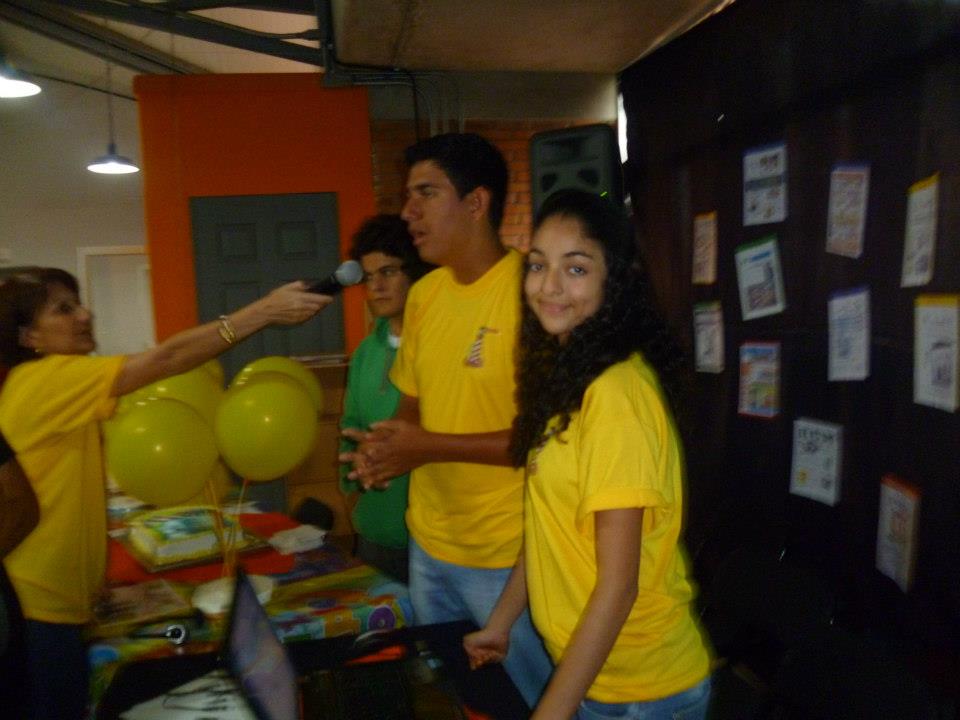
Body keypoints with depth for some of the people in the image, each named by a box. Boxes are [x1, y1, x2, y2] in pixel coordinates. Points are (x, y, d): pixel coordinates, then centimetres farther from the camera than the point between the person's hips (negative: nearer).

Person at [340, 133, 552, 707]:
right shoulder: (424, 294, 5)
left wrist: (430, 447, -20)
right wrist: (389, 447, -5)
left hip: (507, 554, -7)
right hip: (428, 545, 7)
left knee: (529, 698, 14)